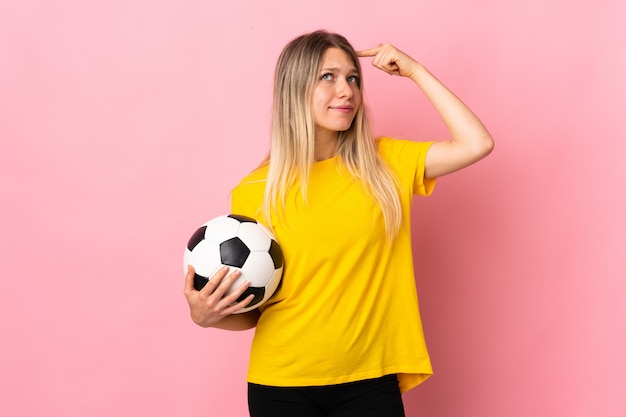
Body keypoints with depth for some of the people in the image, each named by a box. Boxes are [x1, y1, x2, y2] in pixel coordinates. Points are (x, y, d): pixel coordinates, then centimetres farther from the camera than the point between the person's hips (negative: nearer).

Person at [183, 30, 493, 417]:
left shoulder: (385, 163, 1)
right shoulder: (254, 193, -4)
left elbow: (476, 144, -8)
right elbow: (250, 309, 3)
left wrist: (415, 71, -5)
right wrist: (208, 316, -17)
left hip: (370, 380, 1)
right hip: (282, 384, 0)